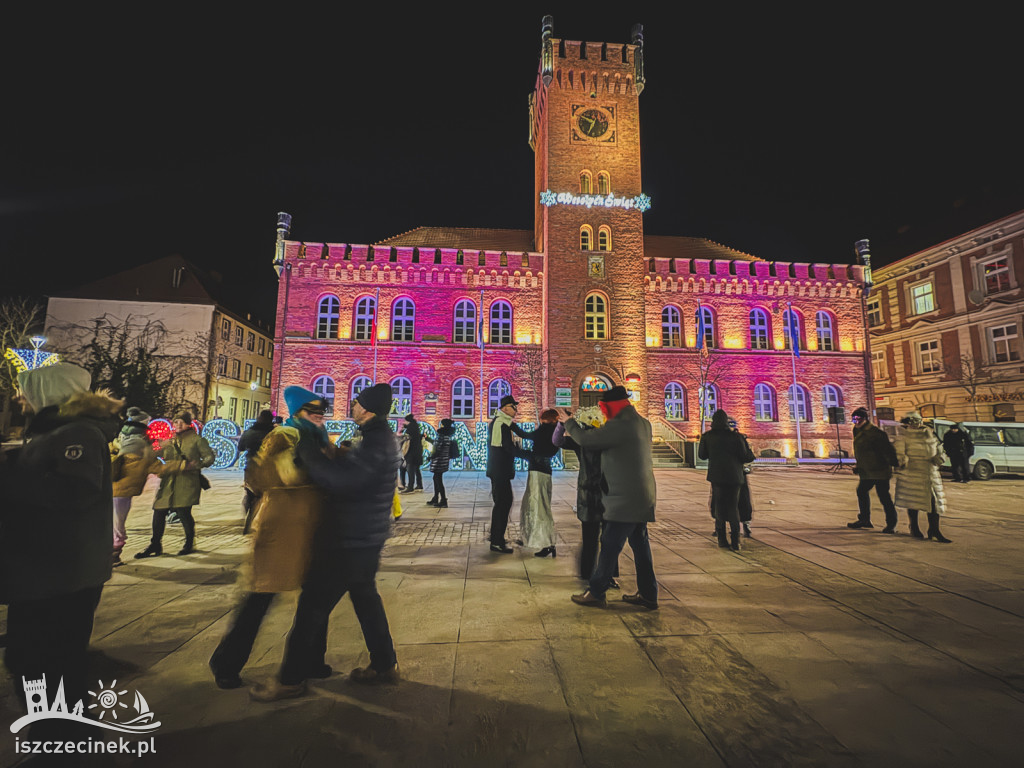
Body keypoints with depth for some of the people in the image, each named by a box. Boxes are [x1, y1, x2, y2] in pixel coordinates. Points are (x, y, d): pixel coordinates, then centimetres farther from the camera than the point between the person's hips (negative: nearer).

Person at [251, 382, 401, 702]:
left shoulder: (376, 444, -25)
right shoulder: (382, 438, 8)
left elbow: (337, 479, -33)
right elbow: (349, 470, 16)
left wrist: (307, 446, -23)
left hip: (350, 541, -10)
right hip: (367, 537, 10)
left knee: (313, 605, 5)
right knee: (365, 598, 21)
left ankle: (291, 679, 22)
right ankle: (384, 665, 33)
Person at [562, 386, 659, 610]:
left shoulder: (619, 425, -19)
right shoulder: (642, 423, 10)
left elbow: (585, 440, -18)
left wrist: (569, 422, -2)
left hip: (626, 498, -9)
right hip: (641, 497, 10)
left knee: (609, 546, 0)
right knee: (640, 545, 16)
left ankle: (596, 594, 10)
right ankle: (648, 595, 25)